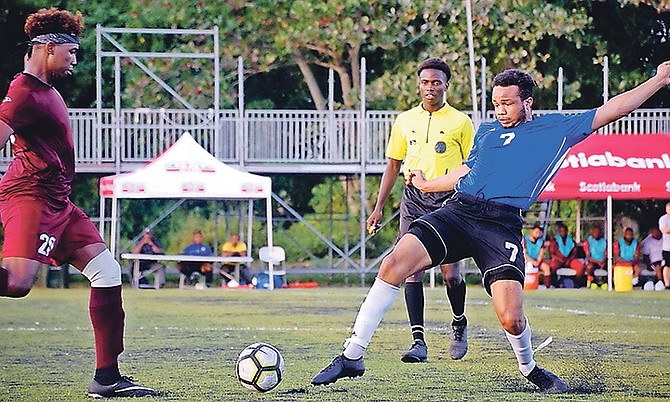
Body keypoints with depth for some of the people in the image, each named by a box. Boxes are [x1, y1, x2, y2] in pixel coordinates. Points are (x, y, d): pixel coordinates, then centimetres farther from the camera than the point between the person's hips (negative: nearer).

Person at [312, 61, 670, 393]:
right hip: (458, 211, 4)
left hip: (502, 225, -3)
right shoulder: (486, 131, 23)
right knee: (393, 265, -18)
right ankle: (352, 356, -13)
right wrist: (427, 185, 49)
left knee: (511, 319, -17)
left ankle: (530, 369, 19)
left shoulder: (555, 129, 11)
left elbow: (611, 110, 10)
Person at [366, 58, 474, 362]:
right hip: (414, 199, 3)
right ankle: (418, 341, -6)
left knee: (449, 273, -6)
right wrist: (378, 208, 13)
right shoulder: (404, 121, 11)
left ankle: (459, 324, 23)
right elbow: (393, 166, 17)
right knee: (412, 269, -7)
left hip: (448, 199, -3)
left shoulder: (460, 122, 2)